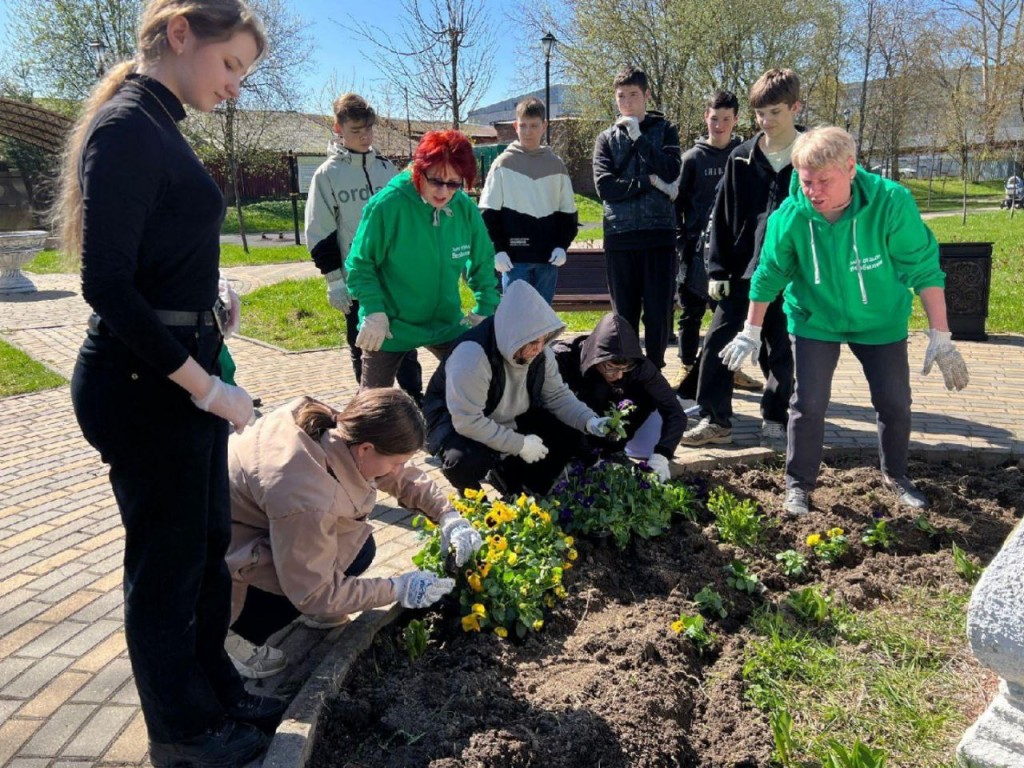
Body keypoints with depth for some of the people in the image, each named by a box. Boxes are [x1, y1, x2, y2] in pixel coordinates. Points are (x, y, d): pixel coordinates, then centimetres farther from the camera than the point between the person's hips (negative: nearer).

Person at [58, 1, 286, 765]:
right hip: (144, 383, -9)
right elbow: (107, 285, -22)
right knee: (166, 561, 7)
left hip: (181, 371, 9)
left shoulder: (158, 125, 12)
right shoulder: (127, 127, -16)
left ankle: (216, 692, 39)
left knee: (208, 545, 20)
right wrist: (201, 383, -20)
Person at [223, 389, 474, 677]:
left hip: (253, 513, 8)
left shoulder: (338, 428, -17)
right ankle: (232, 630, -3)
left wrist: (448, 517, -10)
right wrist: (398, 589, -21)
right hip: (225, 546, -7)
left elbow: (403, 477, 0)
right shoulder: (307, 500, -39)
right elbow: (312, 593, -26)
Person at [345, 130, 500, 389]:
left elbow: (483, 261, 6)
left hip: (447, 323, 4)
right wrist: (374, 310, -20)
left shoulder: (466, 209, -8)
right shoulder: (387, 204, -20)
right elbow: (361, 263, -12)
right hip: (389, 326, -3)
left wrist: (486, 307, 1)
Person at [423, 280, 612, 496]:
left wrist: (589, 421, -19)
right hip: (456, 421, -7)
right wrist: (519, 444, -31)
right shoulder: (471, 354, -34)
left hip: (510, 420, 7)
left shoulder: (540, 352, -12)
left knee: (571, 438, -7)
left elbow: (557, 395, -1)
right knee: (466, 461, -39)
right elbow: (468, 421, -36)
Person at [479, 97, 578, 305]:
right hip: (514, 257, -2)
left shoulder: (556, 165, 9)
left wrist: (562, 245, -2)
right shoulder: (504, 164, 2)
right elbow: (488, 212, -1)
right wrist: (498, 249, -9)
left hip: (548, 257, 3)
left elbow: (568, 210, 11)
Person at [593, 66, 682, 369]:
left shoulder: (664, 130, 11)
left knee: (658, 313, 2)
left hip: (659, 233, -1)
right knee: (624, 314, 6)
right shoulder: (607, 139, 12)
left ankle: (655, 372, 14)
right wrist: (649, 182, -9)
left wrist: (638, 137, -7)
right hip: (620, 236, 1)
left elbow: (670, 172, -7)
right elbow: (604, 186, -3)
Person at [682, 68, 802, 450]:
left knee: (781, 351, 8)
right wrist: (717, 269, -2)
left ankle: (775, 421, 23)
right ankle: (715, 419, 12)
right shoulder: (741, 158, 3)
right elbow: (722, 217, 4)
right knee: (717, 344, 0)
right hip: (741, 271, 2)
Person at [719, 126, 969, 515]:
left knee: (895, 403, 7)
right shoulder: (790, 216, -24)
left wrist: (940, 336, -20)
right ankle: (799, 483, 17)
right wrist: (751, 333, -1)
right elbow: (769, 275, -7)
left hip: (881, 320, 1)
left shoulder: (892, 202, -27)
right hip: (816, 320, 0)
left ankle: (896, 476, 33)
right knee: (808, 404, -4)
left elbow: (925, 269, -19)